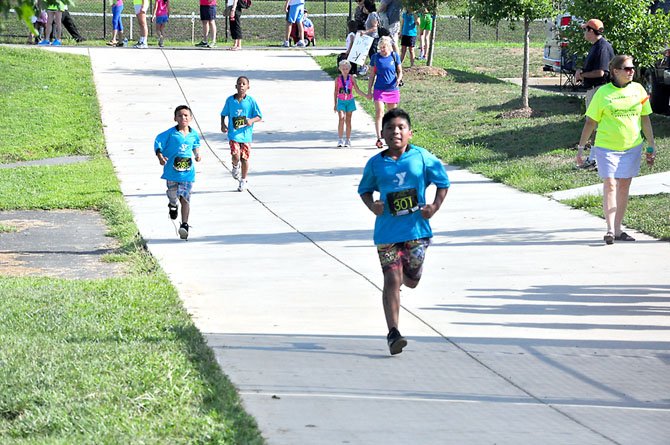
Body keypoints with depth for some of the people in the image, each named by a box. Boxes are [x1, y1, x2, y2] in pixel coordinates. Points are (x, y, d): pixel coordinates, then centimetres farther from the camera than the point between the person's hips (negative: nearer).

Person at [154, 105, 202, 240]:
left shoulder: (193, 134, 3)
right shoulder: (170, 133, -9)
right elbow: (158, 142, -6)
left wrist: (197, 154, 5)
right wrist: (160, 156, -20)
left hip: (187, 172, 1)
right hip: (172, 172, -1)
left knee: (185, 198, -3)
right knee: (173, 196, 10)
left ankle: (185, 224, -1)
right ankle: (173, 206, 48)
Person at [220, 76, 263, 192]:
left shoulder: (251, 101, -3)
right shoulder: (230, 100, 1)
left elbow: (259, 117, 1)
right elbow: (224, 114, 14)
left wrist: (252, 120, -19)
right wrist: (223, 125, -2)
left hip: (246, 134, 0)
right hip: (233, 133, 0)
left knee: (244, 158, 6)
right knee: (235, 155, -17)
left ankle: (243, 180, 24)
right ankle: (236, 167, 20)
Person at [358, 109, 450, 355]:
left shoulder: (422, 157, -1)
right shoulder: (375, 164, 1)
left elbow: (443, 183, 10)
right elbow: (365, 189, 16)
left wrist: (435, 206, -6)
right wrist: (372, 205, -6)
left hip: (416, 229, 1)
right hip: (387, 231, -1)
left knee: (411, 280, 11)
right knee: (391, 280, -9)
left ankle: (401, 277, 51)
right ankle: (393, 333, -7)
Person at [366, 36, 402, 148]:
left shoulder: (395, 56, 1)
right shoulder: (375, 57, 0)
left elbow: (400, 71, 9)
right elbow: (372, 75, 5)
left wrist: (399, 79, -13)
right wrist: (369, 91, 4)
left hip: (393, 89, 1)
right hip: (379, 89, -1)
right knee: (379, 114, -13)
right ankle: (379, 139, -16)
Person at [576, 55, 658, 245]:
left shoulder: (638, 89, 5)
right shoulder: (603, 92, -5)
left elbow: (645, 119, 12)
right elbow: (591, 121, 1)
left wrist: (651, 146, 11)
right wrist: (581, 147, 1)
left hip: (632, 147, 4)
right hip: (607, 146, -4)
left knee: (624, 186, 7)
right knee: (610, 185, -11)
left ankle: (617, 229, 14)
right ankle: (610, 229, -14)